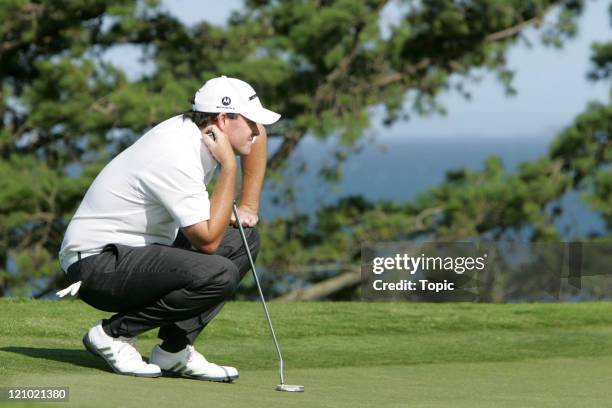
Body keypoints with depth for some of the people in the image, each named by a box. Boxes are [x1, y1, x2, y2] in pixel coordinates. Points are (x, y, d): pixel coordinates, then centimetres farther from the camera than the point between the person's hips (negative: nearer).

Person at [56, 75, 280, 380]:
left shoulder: (198, 128, 2)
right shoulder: (177, 156, -25)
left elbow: (257, 133, 25)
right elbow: (208, 240, -24)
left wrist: (248, 206, 17)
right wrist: (228, 166, -20)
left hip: (141, 250, 10)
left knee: (244, 238, 9)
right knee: (219, 274, -29)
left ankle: (175, 350, 3)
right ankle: (113, 333, -9)